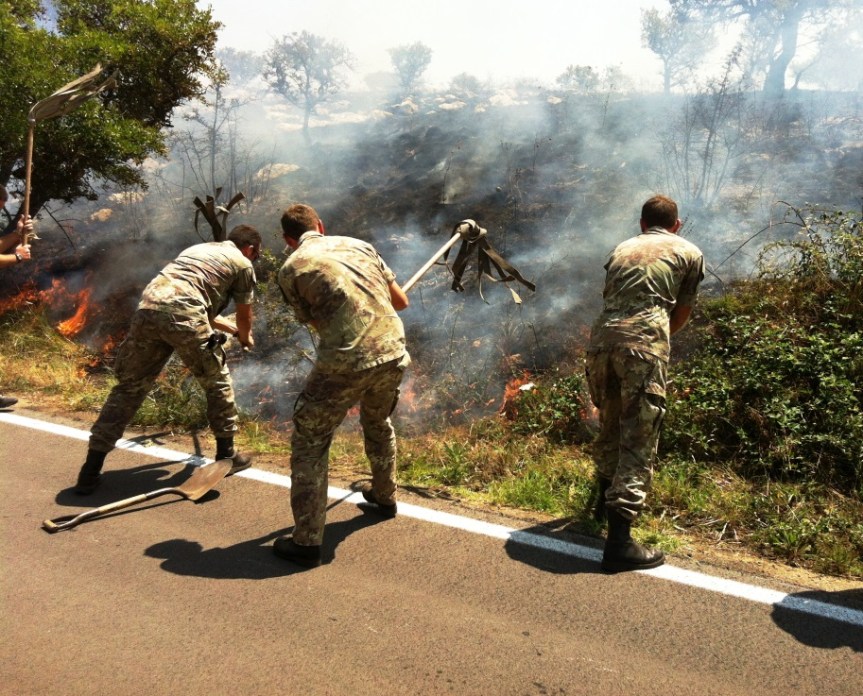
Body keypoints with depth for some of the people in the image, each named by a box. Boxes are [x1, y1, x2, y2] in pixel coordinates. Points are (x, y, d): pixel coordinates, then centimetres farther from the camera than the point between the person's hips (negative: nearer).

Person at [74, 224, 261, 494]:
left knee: (128, 388, 13)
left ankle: (91, 470, 12)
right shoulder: (242, 263, 17)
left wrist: (231, 329, 56)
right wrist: (245, 338, 48)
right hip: (183, 317, -6)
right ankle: (226, 455, 25)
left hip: (147, 310, 6)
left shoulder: (198, 248, 36)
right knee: (217, 382, 16)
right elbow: (244, 315, 25)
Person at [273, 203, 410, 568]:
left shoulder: (291, 269, 6)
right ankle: (384, 496, 49)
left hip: (345, 362, -5)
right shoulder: (358, 244, 16)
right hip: (394, 353, 5)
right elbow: (401, 300, 19)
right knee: (378, 422, 32)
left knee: (309, 443, 10)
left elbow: (316, 322, 14)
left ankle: (307, 541, 10)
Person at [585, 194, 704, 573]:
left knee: (610, 425, 23)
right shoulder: (689, 252, 18)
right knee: (638, 440, -3)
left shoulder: (622, 248, 27)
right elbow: (682, 311, 23)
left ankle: (606, 499, 42)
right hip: (644, 344, -4)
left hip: (600, 339, 5)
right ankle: (619, 541, -9)